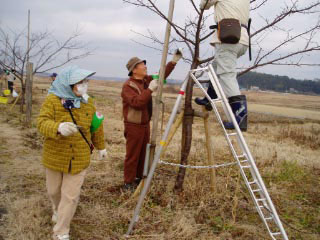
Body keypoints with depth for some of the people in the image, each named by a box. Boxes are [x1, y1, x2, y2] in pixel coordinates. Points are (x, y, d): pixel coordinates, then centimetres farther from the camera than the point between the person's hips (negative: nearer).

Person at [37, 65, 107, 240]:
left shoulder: (88, 103, -1)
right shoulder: (52, 100, -11)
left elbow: (96, 127, 11)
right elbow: (42, 123, -23)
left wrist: (101, 147, 21)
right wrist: (58, 127, -43)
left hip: (79, 158, 1)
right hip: (55, 156, -1)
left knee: (71, 196, 0)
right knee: (54, 191, 20)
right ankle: (57, 210, 53)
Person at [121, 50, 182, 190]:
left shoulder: (146, 80, 8)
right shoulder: (128, 86, -16)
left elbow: (162, 75, 14)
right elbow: (136, 102, -28)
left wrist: (173, 61, 4)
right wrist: (150, 89, -28)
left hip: (145, 124, 8)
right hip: (134, 126, -8)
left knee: (143, 154, 14)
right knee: (132, 156, -1)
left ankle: (139, 178, 27)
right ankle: (128, 183, 9)